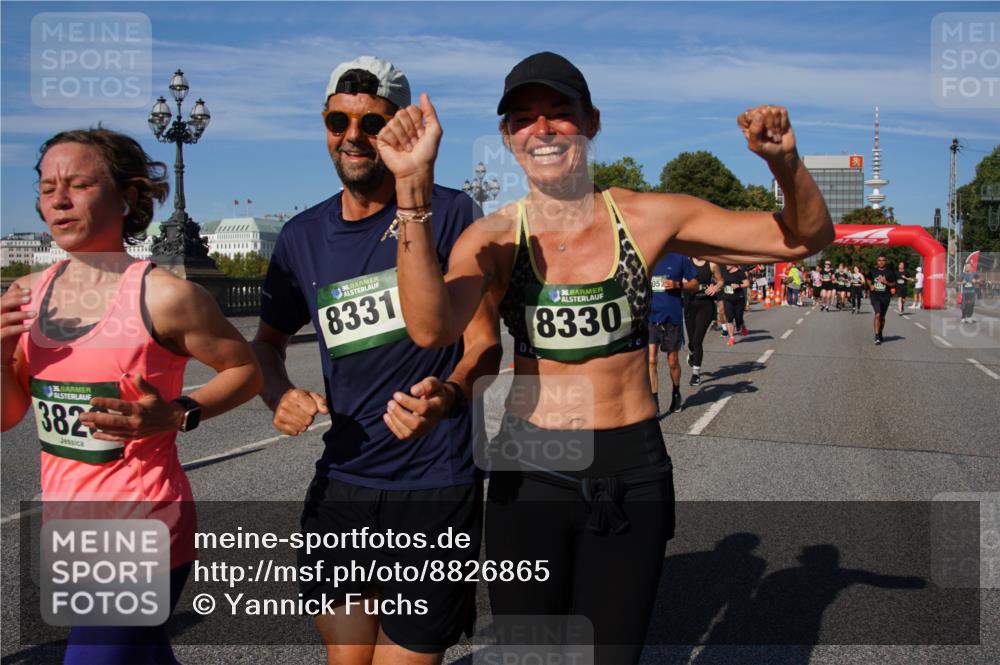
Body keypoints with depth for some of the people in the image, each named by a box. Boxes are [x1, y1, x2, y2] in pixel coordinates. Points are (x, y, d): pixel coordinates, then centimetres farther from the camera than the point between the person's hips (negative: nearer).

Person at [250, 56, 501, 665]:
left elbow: (486, 345, -9)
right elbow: (268, 342, 17)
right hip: (342, 483, 4)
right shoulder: (303, 236, 6)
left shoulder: (447, 213, -7)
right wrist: (279, 393, -5)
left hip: (435, 486, -4)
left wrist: (447, 395, -30)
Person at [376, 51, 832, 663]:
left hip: (630, 471, 0)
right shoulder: (493, 238, -6)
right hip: (528, 475, 0)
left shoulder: (647, 218, -4)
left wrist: (786, 163, -20)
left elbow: (807, 238, 1)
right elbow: (432, 328, -27)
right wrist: (414, 188, -35)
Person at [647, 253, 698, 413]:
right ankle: (653, 404, -7)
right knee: (650, 360, -10)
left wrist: (677, 285, -14)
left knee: (673, 362, 12)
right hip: (650, 316, 1)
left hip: (672, 317, -1)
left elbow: (694, 284, 3)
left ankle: (676, 393, 38)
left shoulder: (679, 258, -2)